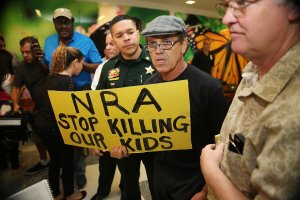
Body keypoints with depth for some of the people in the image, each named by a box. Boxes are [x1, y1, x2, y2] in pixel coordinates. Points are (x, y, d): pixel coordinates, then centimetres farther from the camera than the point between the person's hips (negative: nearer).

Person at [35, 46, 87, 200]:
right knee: (68, 161, 12)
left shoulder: (51, 77, 7)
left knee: (55, 160, 21)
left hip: (42, 124, 8)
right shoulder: (67, 81, -18)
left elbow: (47, 101, 12)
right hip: (54, 127, -8)